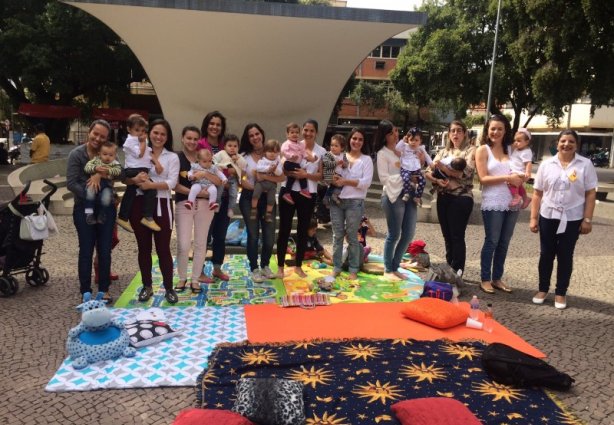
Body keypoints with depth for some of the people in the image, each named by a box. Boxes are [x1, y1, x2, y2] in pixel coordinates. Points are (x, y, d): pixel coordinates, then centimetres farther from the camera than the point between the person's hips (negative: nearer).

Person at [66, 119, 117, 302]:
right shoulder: (76, 154, -3)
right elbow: (71, 183, -11)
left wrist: (100, 174, -25)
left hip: (106, 208, 3)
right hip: (84, 209, -3)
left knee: (105, 250, 7)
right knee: (86, 251, 3)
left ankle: (103, 290, 17)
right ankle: (86, 292, 12)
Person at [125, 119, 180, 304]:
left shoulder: (172, 157, 3)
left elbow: (171, 183, -10)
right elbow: (125, 177, 0)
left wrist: (151, 184, -23)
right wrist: (135, 180, -21)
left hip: (162, 206, -2)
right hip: (140, 204, 2)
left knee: (163, 248, 1)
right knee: (144, 247, 11)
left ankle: (169, 288, 14)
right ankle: (147, 286, 25)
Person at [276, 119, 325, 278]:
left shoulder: (321, 151, 3)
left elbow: (320, 176, -1)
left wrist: (306, 174, -17)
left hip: (308, 194, 1)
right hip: (289, 191, -1)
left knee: (303, 230, 9)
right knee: (285, 229, 2)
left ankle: (298, 266, 23)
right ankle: (280, 266, 13)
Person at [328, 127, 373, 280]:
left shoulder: (366, 159, 2)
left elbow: (366, 182, -9)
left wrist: (345, 181, -15)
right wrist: (334, 179, -11)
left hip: (355, 202, -3)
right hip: (337, 201, 3)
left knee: (352, 237, 4)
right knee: (337, 235, 8)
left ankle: (353, 269, 14)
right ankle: (336, 267, 18)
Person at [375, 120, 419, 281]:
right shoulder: (382, 153, -3)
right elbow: (384, 178, -9)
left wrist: (419, 162, 1)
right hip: (393, 196, -6)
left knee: (408, 234, 7)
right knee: (394, 235, 0)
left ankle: (395, 267, 21)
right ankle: (388, 270, 14)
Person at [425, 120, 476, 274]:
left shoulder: (471, 150, -1)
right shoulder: (443, 152, 14)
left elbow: (465, 172, -16)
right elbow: (428, 172, 6)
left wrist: (442, 167, -17)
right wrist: (437, 180, -13)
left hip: (461, 198, -5)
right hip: (443, 198, 5)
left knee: (457, 236, -4)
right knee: (447, 236, 11)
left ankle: (456, 273, 5)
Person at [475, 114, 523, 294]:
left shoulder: (510, 149, 12)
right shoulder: (483, 150, -1)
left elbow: (518, 173, 17)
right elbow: (483, 178, -9)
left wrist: (519, 178, -5)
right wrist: (507, 178, -17)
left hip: (511, 203, 5)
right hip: (493, 203, -5)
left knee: (504, 243, 10)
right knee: (492, 242, 0)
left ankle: (497, 278, 21)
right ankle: (485, 279, 11)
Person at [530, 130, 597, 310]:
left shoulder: (585, 165, -3)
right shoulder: (546, 164, 1)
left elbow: (590, 194, -2)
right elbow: (537, 193, 4)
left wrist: (587, 219, -7)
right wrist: (533, 218, 1)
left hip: (572, 218, -1)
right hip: (548, 216, 2)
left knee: (565, 256, 7)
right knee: (546, 254, 8)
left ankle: (561, 292, 20)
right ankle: (543, 289, 23)